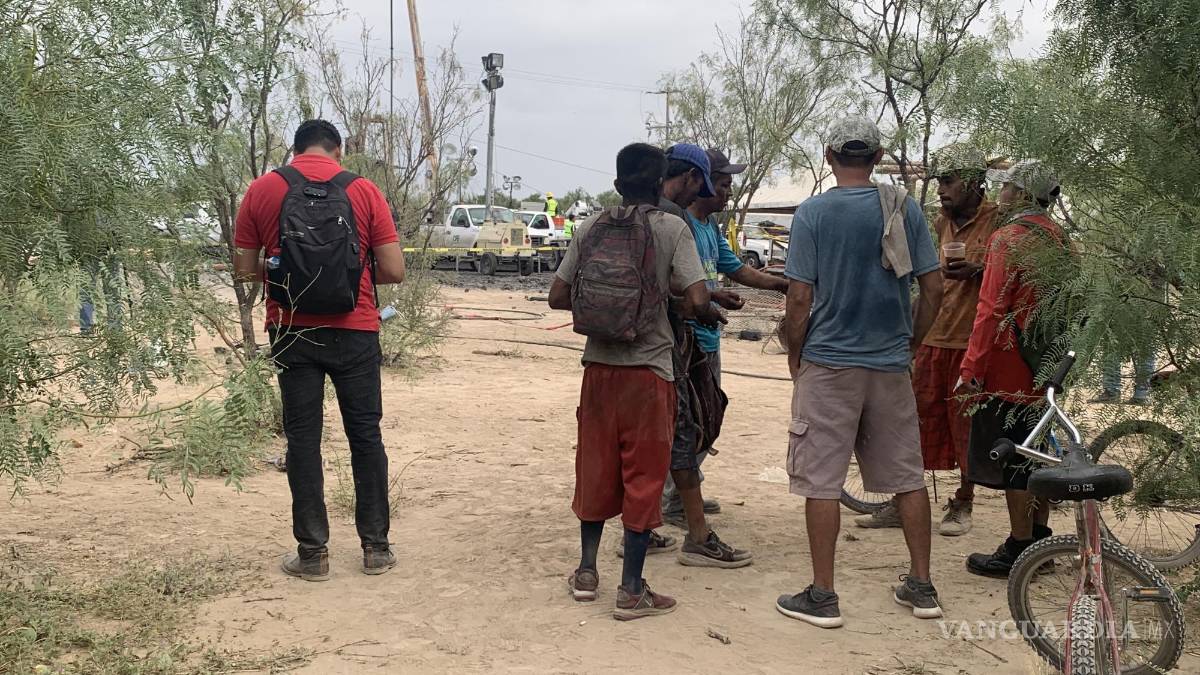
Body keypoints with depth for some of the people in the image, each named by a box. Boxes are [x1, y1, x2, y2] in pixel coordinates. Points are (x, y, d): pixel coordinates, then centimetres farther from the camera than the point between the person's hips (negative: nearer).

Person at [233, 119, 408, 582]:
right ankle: (376, 547, 16)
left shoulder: (261, 191, 1)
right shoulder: (364, 191, -2)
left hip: (292, 331, 1)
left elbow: (244, 269, 3)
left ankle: (313, 552, 11)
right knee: (365, 435, 10)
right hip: (354, 331, 0)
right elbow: (394, 271, -5)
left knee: (302, 438, 8)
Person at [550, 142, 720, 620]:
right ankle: (632, 590, 9)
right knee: (643, 474, 4)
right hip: (649, 368, -4)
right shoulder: (672, 229, -6)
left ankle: (587, 572, 27)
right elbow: (696, 301, -14)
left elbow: (558, 297, 6)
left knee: (595, 467, 16)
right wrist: (711, 313, 8)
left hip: (599, 365, 4)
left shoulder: (590, 229, 4)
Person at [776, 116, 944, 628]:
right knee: (907, 475, 13)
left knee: (821, 480, 3)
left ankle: (822, 596, 7)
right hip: (892, 364, 4)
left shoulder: (813, 212, -7)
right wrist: (912, 343, 16)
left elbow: (800, 298, -9)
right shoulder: (905, 209, 2)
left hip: (828, 363, -3)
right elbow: (933, 287, 2)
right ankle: (921, 587, 21)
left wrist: (794, 355, 5)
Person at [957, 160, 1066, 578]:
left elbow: (992, 310, -20)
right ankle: (1039, 541, 25)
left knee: (1012, 458, -2)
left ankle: (1018, 551, 4)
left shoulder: (1009, 238, -16)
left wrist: (971, 369, -17)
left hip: (1010, 368, -9)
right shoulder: (1058, 237, 11)